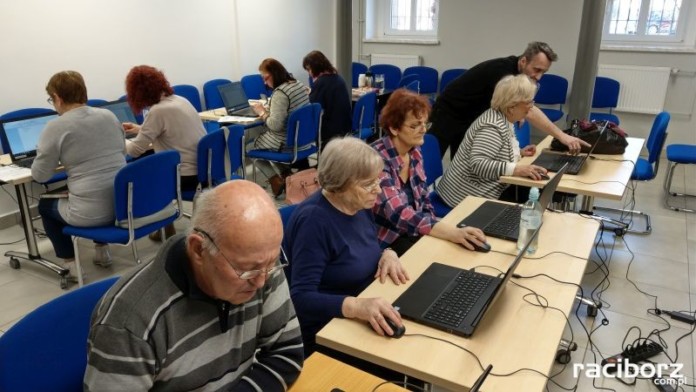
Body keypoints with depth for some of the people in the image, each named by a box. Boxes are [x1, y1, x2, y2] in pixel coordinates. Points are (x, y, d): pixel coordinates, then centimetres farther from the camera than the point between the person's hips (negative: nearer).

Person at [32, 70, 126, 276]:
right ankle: (102, 250, 38)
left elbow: (40, 175, -2)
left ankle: (71, 263, 24)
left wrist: (59, 159, 19)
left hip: (92, 213, -5)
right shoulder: (109, 115, 7)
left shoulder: (56, 126, -9)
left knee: (45, 205, 27)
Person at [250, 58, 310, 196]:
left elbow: (275, 125, -27)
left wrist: (262, 113, -10)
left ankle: (276, 181, 8)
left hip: (286, 143, -8)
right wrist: (267, 110, 9)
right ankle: (286, 176, 20)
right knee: (262, 136, 29)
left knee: (252, 145, 17)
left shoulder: (280, 93, -24)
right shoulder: (300, 85, 3)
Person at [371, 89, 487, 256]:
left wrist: (435, 228, -7)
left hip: (412, 233, 7)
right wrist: (453, 233, -39)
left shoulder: (414, 152, 1)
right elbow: (399, 214, -32)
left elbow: (423, 201, 11)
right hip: (385, 243, -7)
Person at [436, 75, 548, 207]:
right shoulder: (493, 127, -23)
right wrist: (517, 169, -34)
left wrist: (518, 152, 7)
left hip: (483, 188, 10)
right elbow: (478, 164, -32)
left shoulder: (505, 119, 7)